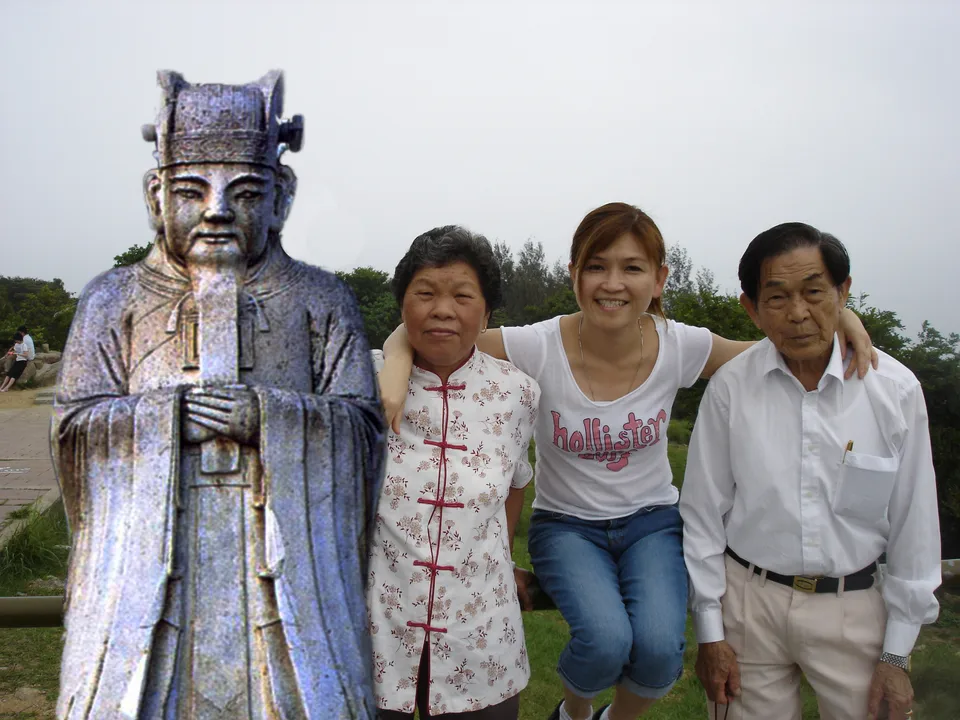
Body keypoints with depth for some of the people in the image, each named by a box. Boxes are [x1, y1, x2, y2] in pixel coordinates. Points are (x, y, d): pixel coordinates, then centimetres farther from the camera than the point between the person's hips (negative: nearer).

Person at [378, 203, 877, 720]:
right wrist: (397, 365, -38)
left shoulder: (679, 347, -13)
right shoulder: (538, 348, -20)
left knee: (659, 646, -23)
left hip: (653, 522, 2)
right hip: (566, 525, -1)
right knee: (606, 639, -27)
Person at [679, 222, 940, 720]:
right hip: (748, 600, 0)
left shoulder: (896, 389, -9)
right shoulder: (730, 387, -10)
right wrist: (709, 632, -1)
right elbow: (703, 514, -3)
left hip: (853, 606, 1)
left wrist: (897, 652, 2)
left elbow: (914, 525, -2)